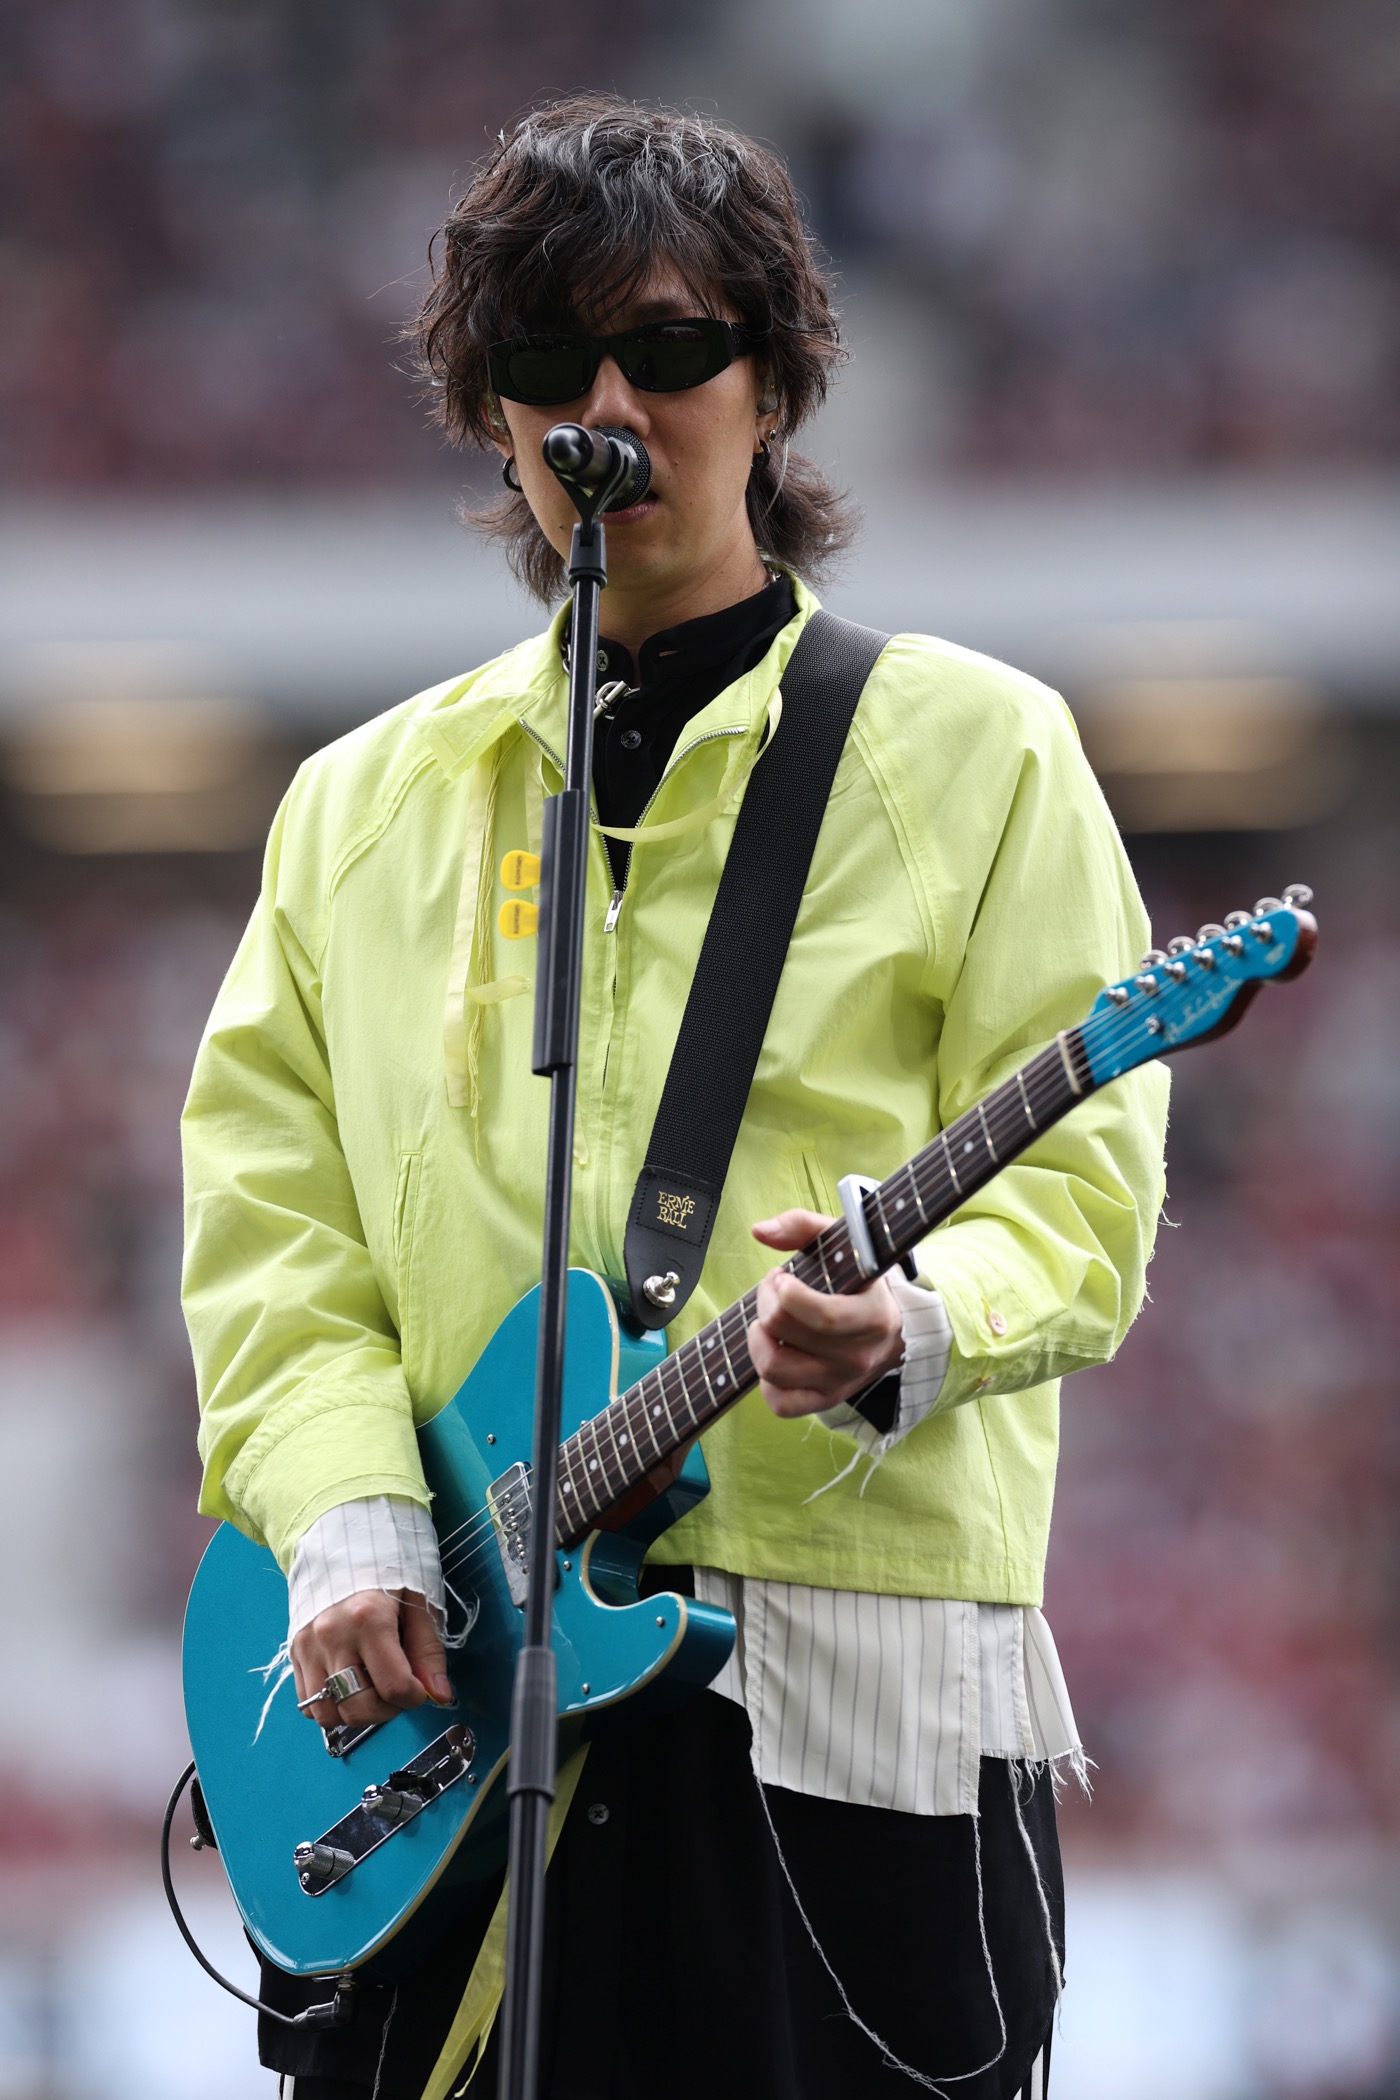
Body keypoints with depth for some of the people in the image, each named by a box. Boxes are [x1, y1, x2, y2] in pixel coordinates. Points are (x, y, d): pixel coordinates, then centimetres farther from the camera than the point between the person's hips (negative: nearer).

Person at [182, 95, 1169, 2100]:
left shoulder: (969, 750, 6)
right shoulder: (364, 804, 17)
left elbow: (1080, 1180, -1)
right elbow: (269, 1208, 11)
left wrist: (911, 1330, -22)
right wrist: (344, 1513, -6)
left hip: (843, 1675, -3)